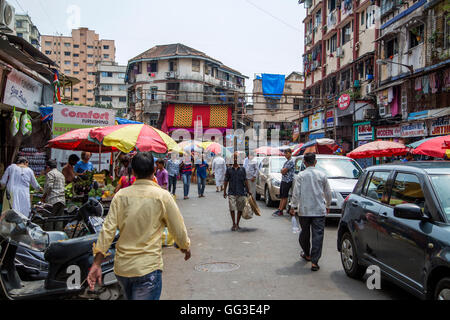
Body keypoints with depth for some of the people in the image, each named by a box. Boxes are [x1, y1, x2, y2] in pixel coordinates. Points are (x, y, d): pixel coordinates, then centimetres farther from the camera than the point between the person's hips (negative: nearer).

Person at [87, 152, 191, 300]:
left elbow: (108, 230, -5)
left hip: (121, 267, 5)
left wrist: (96, 263, -1)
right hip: (148, 269, -5)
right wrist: (186, 247, 16)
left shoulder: (120, 195, -2)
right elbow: (178, 229, -4)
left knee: (131, 297, 27)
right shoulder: (162, 196, -11)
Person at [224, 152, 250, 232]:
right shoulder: (229, 169, 4)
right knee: (232, 209, -7)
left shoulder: (242, 169, 3)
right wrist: (224, 191, 7)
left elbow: (245, 181, 6)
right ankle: (234, 224, 7)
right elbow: (226, 181, 8)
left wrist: (247, 191, 4)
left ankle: (237, 224, 21)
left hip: (241, 192, 1)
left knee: (240, 209, 6)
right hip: (231, 193, -1)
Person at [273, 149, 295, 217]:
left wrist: (283, 170, 3)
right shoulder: (287, 162, 18)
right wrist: (283, 170, 1)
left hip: (288, 181, -10)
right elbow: (282, 171, 20)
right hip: (283, 180, 10)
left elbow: (283, 171, -16)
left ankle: (280, 211, -4)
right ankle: (279, 209, 14)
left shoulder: (291, 161, -13)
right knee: (282, 196, 11)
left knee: (285, 197, -6)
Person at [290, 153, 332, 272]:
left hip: (304, 210, 0)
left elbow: (296, 193, -5)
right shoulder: (322, 175, 1)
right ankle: (314, 261, -4)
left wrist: (293, 207, 3)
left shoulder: (300, 176, -3)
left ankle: (307, 254, 36)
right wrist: (327, 205, 22)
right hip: (319, 210, 0)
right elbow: (328, 193, 8)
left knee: (305, 233, 18)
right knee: (317, 235, 0)